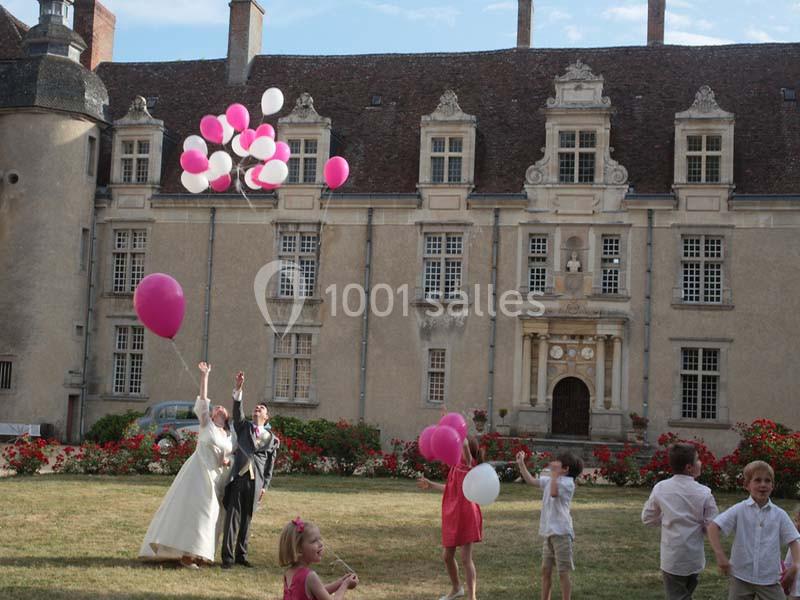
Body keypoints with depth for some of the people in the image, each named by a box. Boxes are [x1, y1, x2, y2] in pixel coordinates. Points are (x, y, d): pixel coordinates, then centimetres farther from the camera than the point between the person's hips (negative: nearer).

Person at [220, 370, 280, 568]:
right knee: (233, 517, -6)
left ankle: (241, 555, 15)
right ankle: (228, 557, -5)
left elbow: (270, 464, 13)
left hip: (256, 481, 2)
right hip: (239, 477, -2)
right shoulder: (243, 427, 13)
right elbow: (237, 409, -3)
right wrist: (238, 388, -17)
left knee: (247, 518, 7)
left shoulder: (271, 439, 14)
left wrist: (264, 486, 6)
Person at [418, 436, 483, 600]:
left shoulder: (468, 463, -10)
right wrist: (431, 485, 36)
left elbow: (465, 444, -31)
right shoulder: (457, 466, 14)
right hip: (453, 517, 9)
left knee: (466, 558, -9)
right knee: (447, 555, 16)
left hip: (466, 516, -9)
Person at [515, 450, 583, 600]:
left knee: (563, 572, -2)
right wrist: (521, 463, 17)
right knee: (545, 570, 14)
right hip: (548, 532, 9)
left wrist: (554, 473, -22)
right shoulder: (551, 480, 13)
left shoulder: (567, 482, -12)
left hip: (561, 533, -9)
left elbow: (554, 492, -29)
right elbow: (531, 480, 22)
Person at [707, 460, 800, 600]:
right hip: (741, 577, -1)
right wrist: (720, 555, -19)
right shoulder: (740, 510, -5)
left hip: (770, 579, 1)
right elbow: (713, 527, -9)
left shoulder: (779, 515, 0)